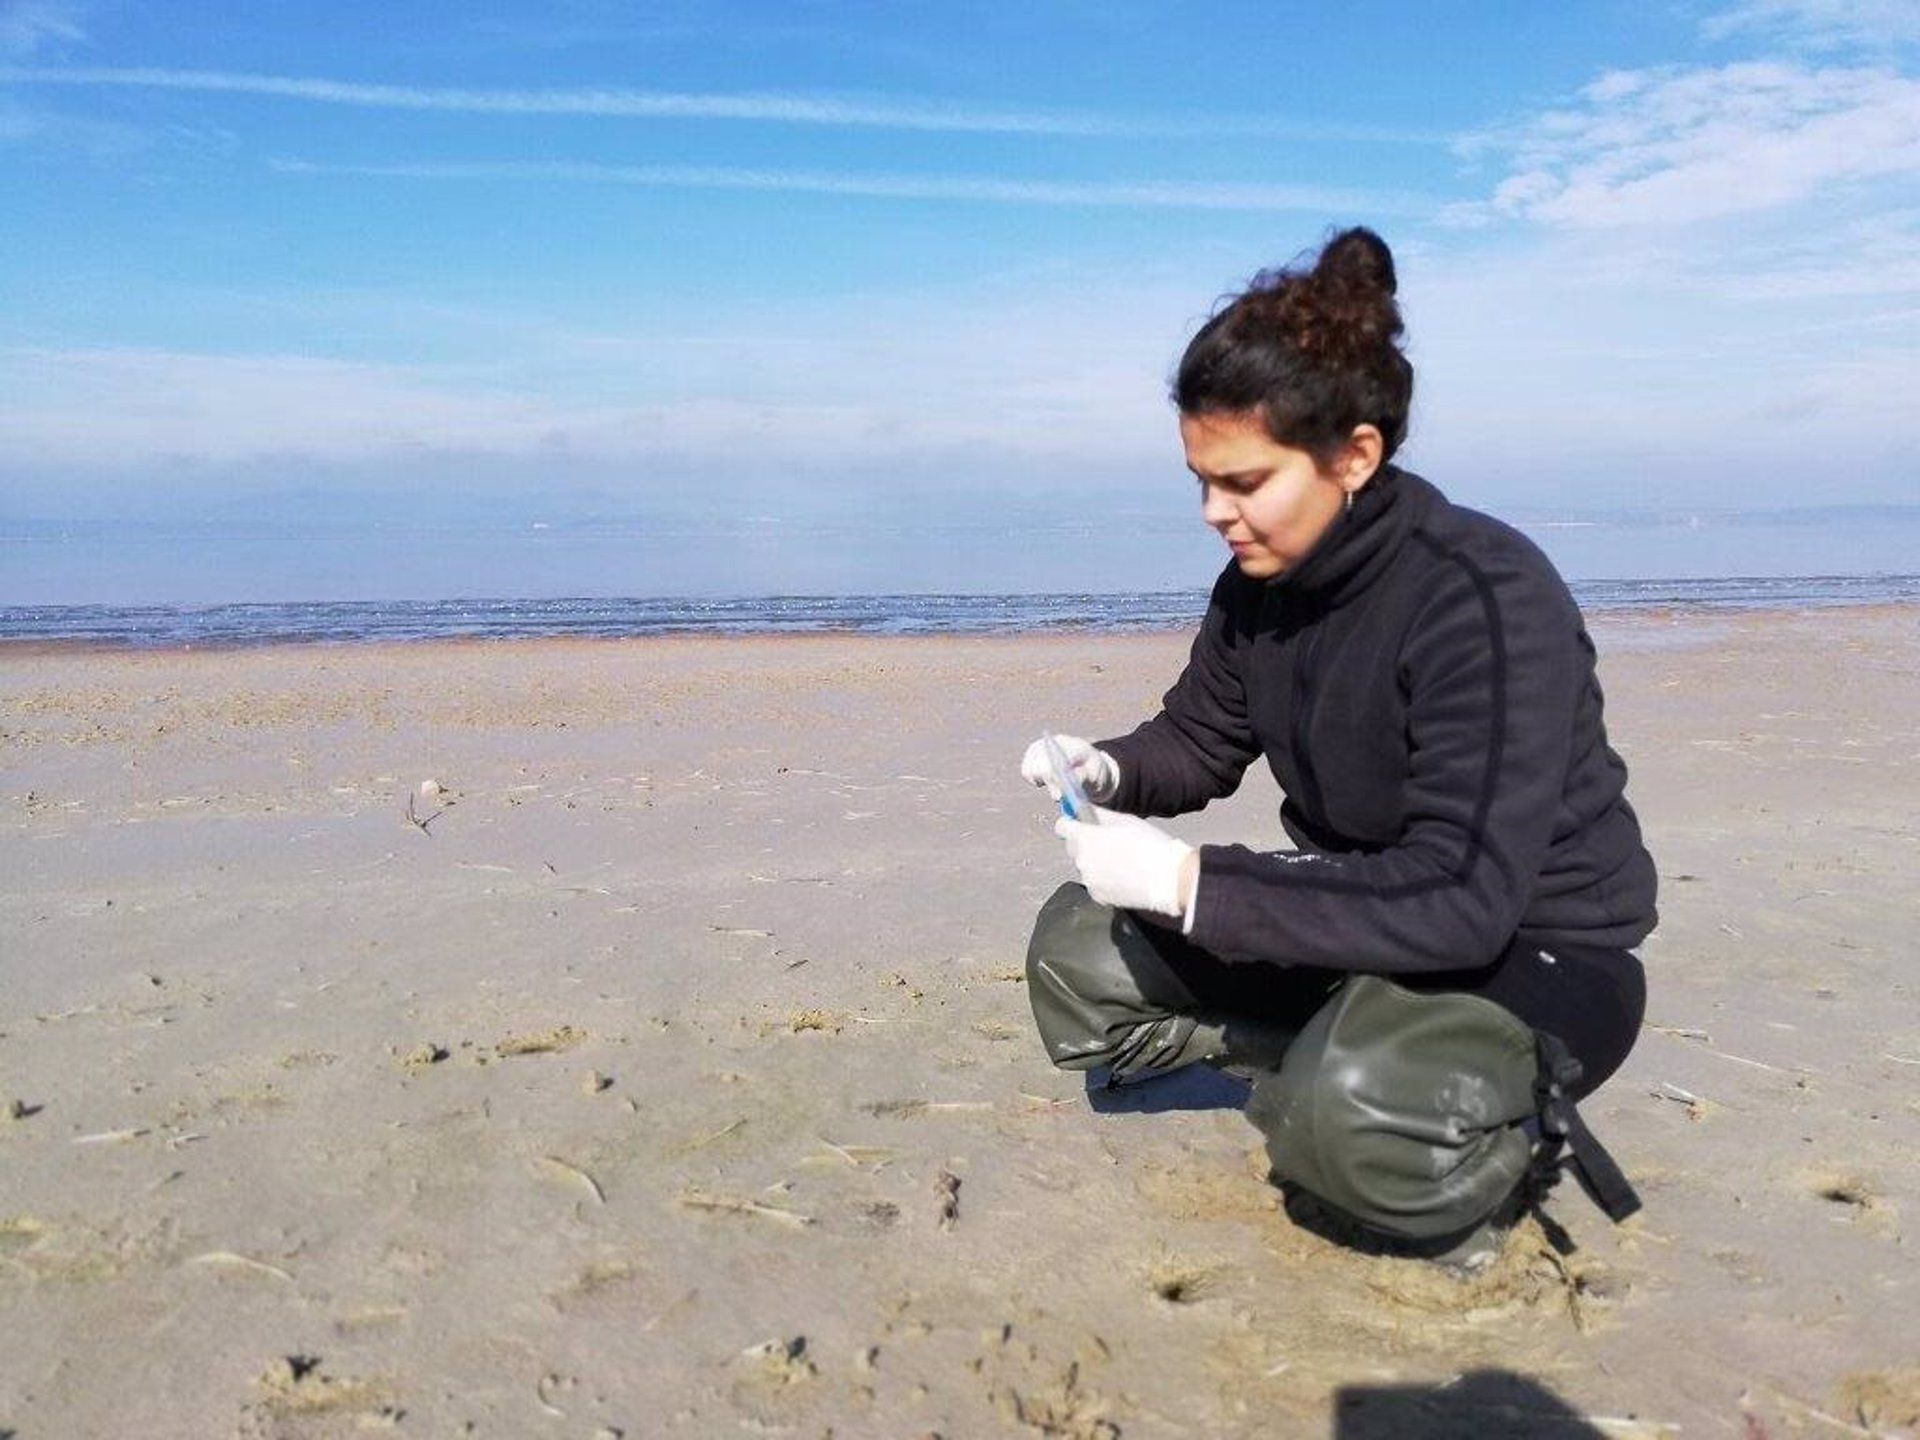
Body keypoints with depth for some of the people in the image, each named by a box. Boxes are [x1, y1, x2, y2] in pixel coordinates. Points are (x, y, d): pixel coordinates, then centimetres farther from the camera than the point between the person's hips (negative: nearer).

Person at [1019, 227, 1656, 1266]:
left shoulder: (1487, 597, -28)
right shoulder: (1259, 580, -7)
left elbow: (1463, 901, -34)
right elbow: (1198, 739, 10)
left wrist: (1188, 883, -35)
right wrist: (1109, 771, -14)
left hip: (1536, 952, -7)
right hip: (1358, 915, 7)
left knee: (1357, 1102, -37)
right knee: (1078, 947, -3)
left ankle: (1510, 1136, -2)